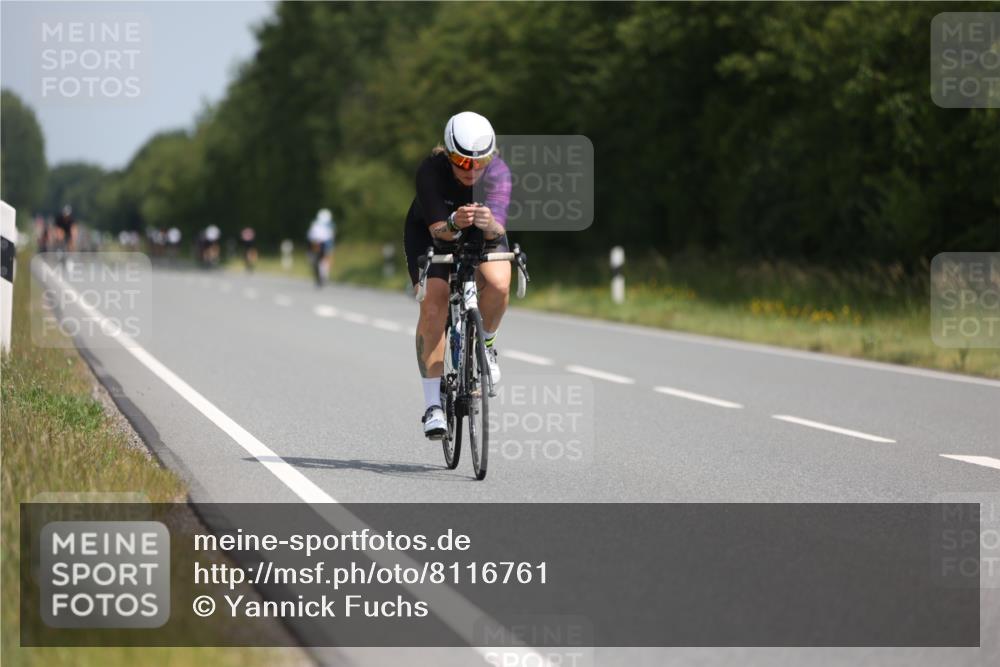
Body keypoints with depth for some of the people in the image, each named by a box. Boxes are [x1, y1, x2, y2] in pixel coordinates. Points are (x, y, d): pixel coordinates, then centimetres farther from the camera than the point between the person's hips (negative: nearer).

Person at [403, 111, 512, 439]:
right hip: (430, 232, -1)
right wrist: (453, 223, -60)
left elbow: (498, 229, -40)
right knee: (433, 305, -21)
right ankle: (433, 405, -17)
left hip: (481, 233, 1)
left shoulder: (498, 172, -30)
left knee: (498, 284, -29)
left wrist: (490, 224, -63)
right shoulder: (430, 170, -32)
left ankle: (484, 344, 3)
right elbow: (438, 228, -38)